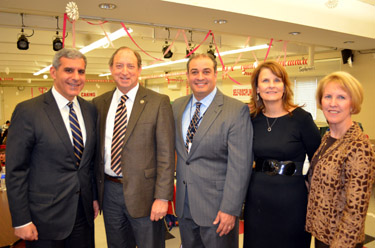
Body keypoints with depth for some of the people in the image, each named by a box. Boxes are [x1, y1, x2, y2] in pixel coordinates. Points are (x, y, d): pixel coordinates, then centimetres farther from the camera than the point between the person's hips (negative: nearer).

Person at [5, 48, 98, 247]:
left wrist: (94, 196, 10)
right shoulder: (28, 111, -13)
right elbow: (15, 170, -11)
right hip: (45, 216, -5)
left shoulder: (90, 110, 4)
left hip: (84, 211, 5)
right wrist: (21, 221, -11)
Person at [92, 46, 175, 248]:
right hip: (109, 191, 5)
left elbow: (166, 154, -11)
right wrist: (94, 193, 9)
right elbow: (97, 150, 9)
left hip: (142, 192, -4)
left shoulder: (158, 103, -9)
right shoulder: (99, 103, 5)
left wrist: (162, 197, -14)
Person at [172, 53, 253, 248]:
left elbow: (240, 165, -16)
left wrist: (230, 209, -17)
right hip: (184, 206, 6)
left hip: (217, 209, -5)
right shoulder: (177, 106, 5)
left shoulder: (237, 110, -13)